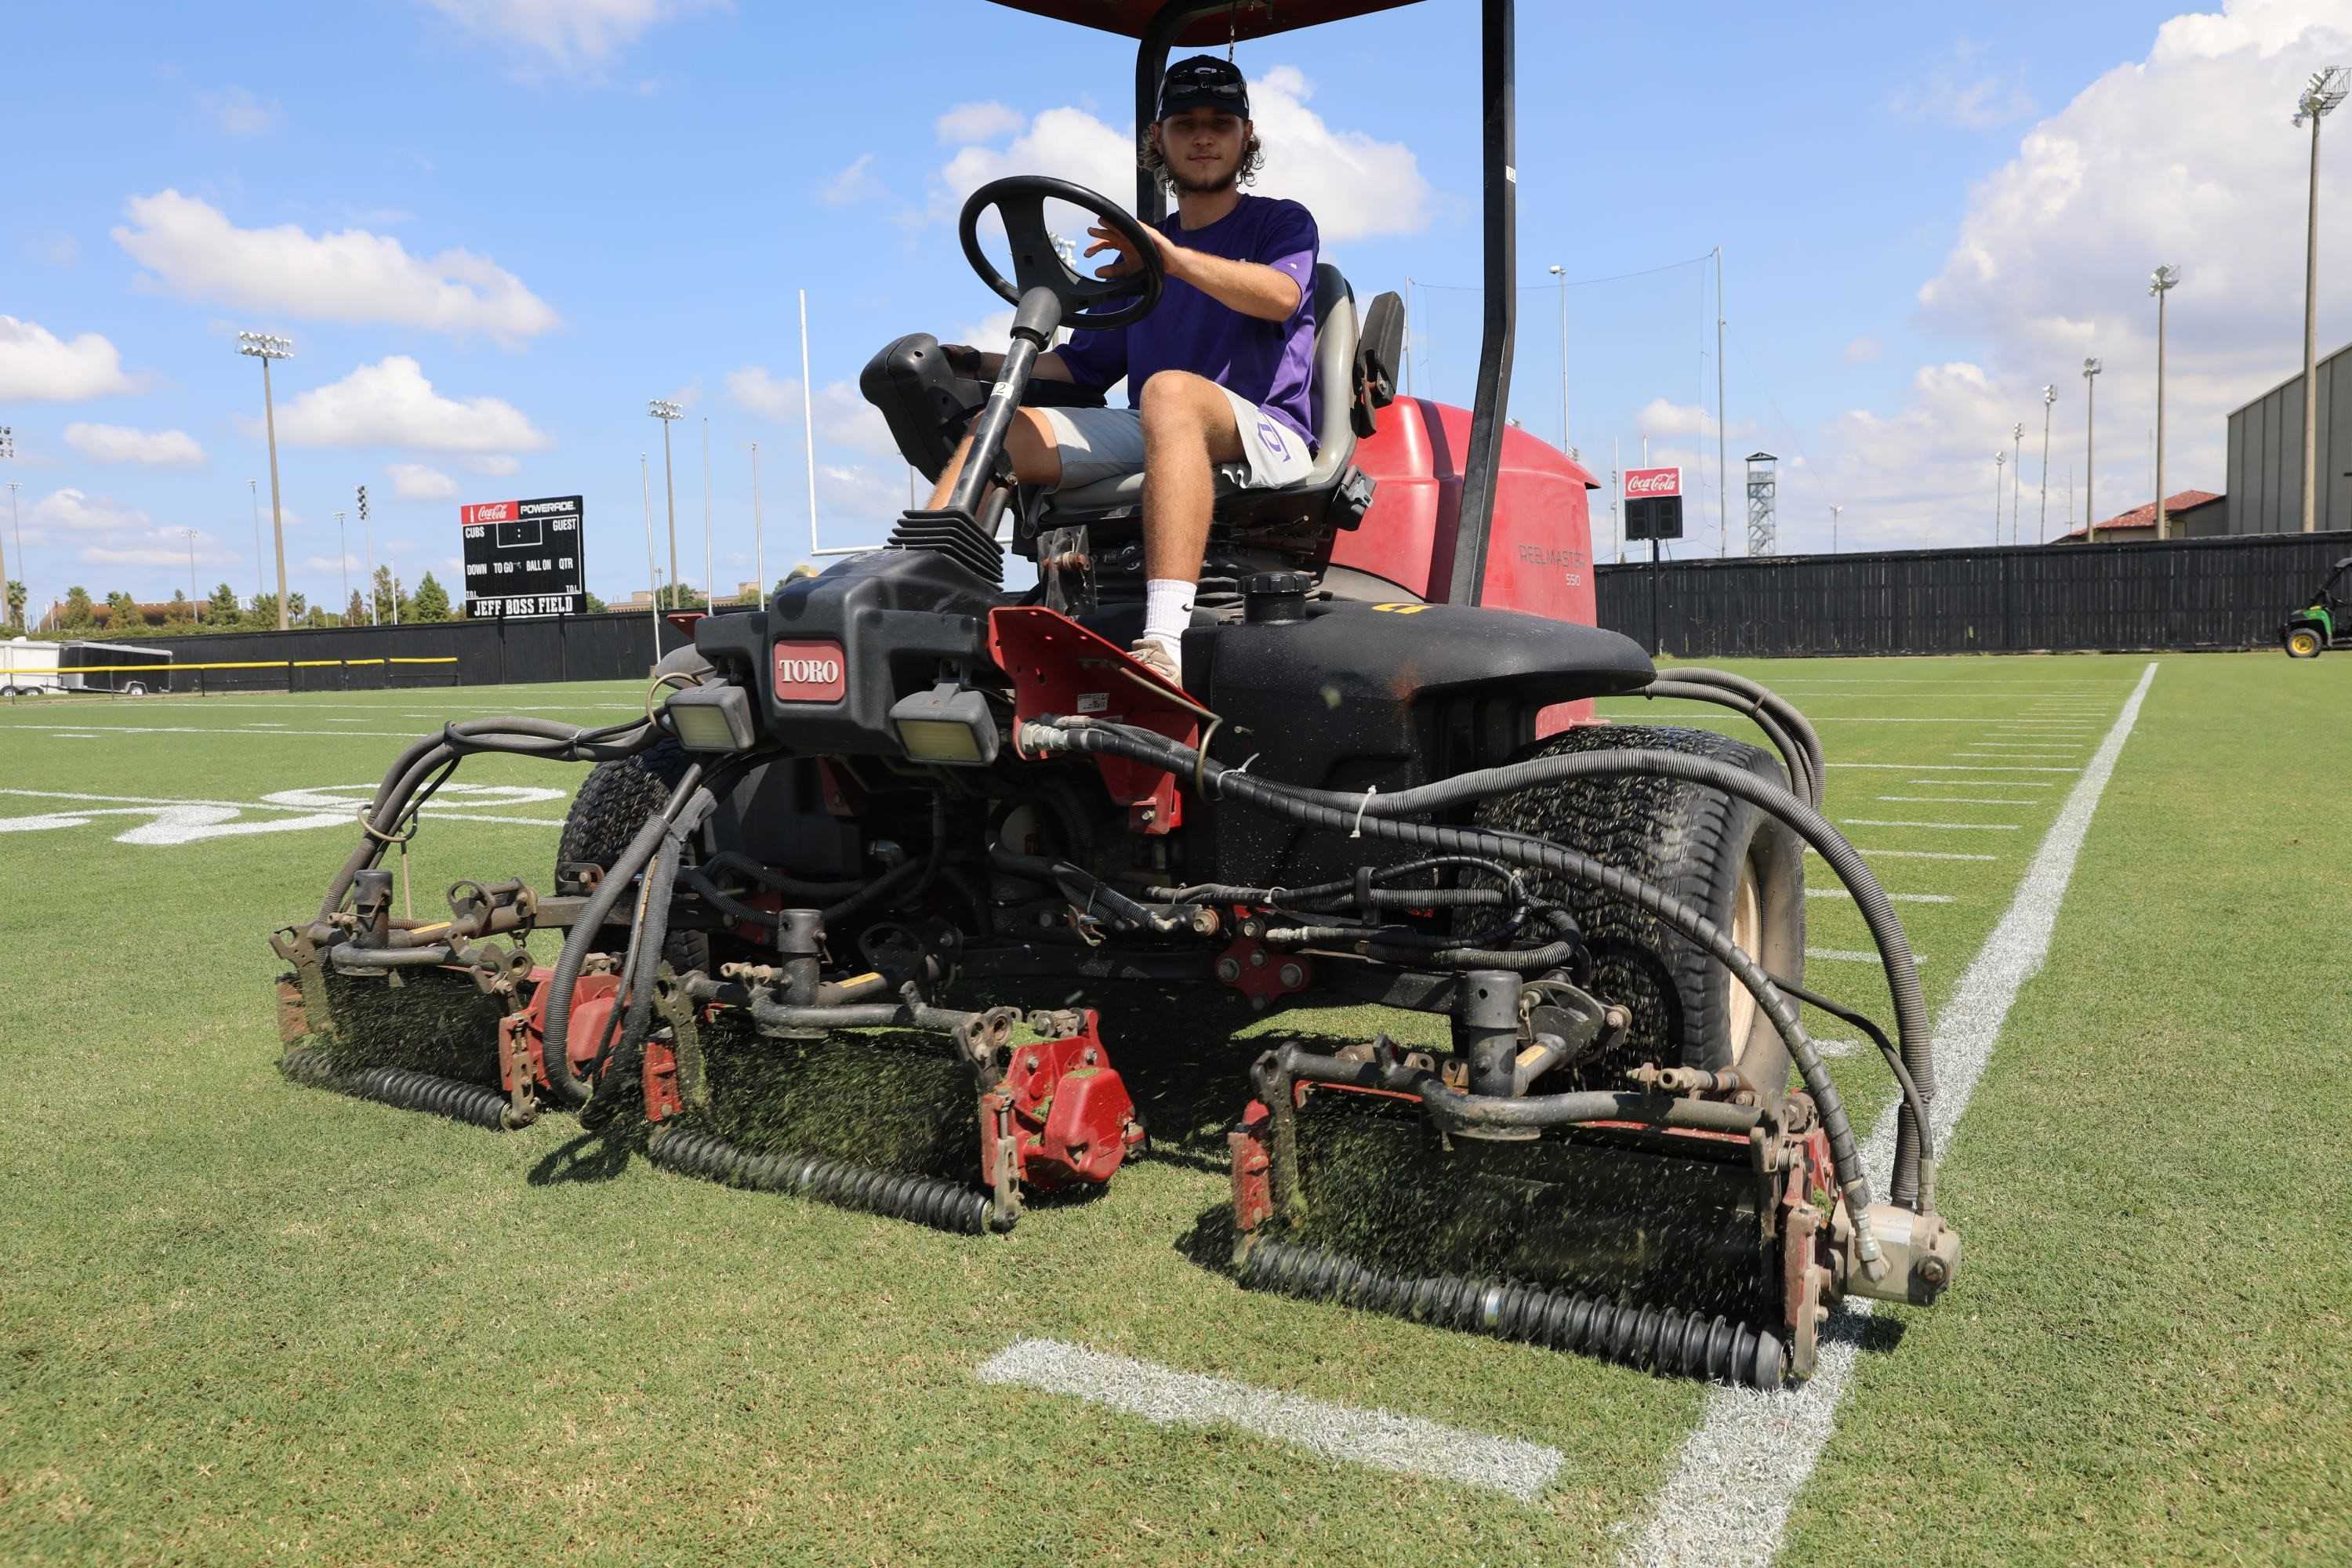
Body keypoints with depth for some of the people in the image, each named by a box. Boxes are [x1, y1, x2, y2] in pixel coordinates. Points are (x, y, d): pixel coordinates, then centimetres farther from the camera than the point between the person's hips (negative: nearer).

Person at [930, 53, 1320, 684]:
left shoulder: (1282, 223, 13)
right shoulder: (1136, 252, 27)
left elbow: (1281, 296, -12)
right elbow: (1082, 366, 27)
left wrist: (1172, 256, -27)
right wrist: (980, 362, 11)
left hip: (1266, 435, -5)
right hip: (1152, 440, 5)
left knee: (1170, 389, -39)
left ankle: (1163, 647, -54)